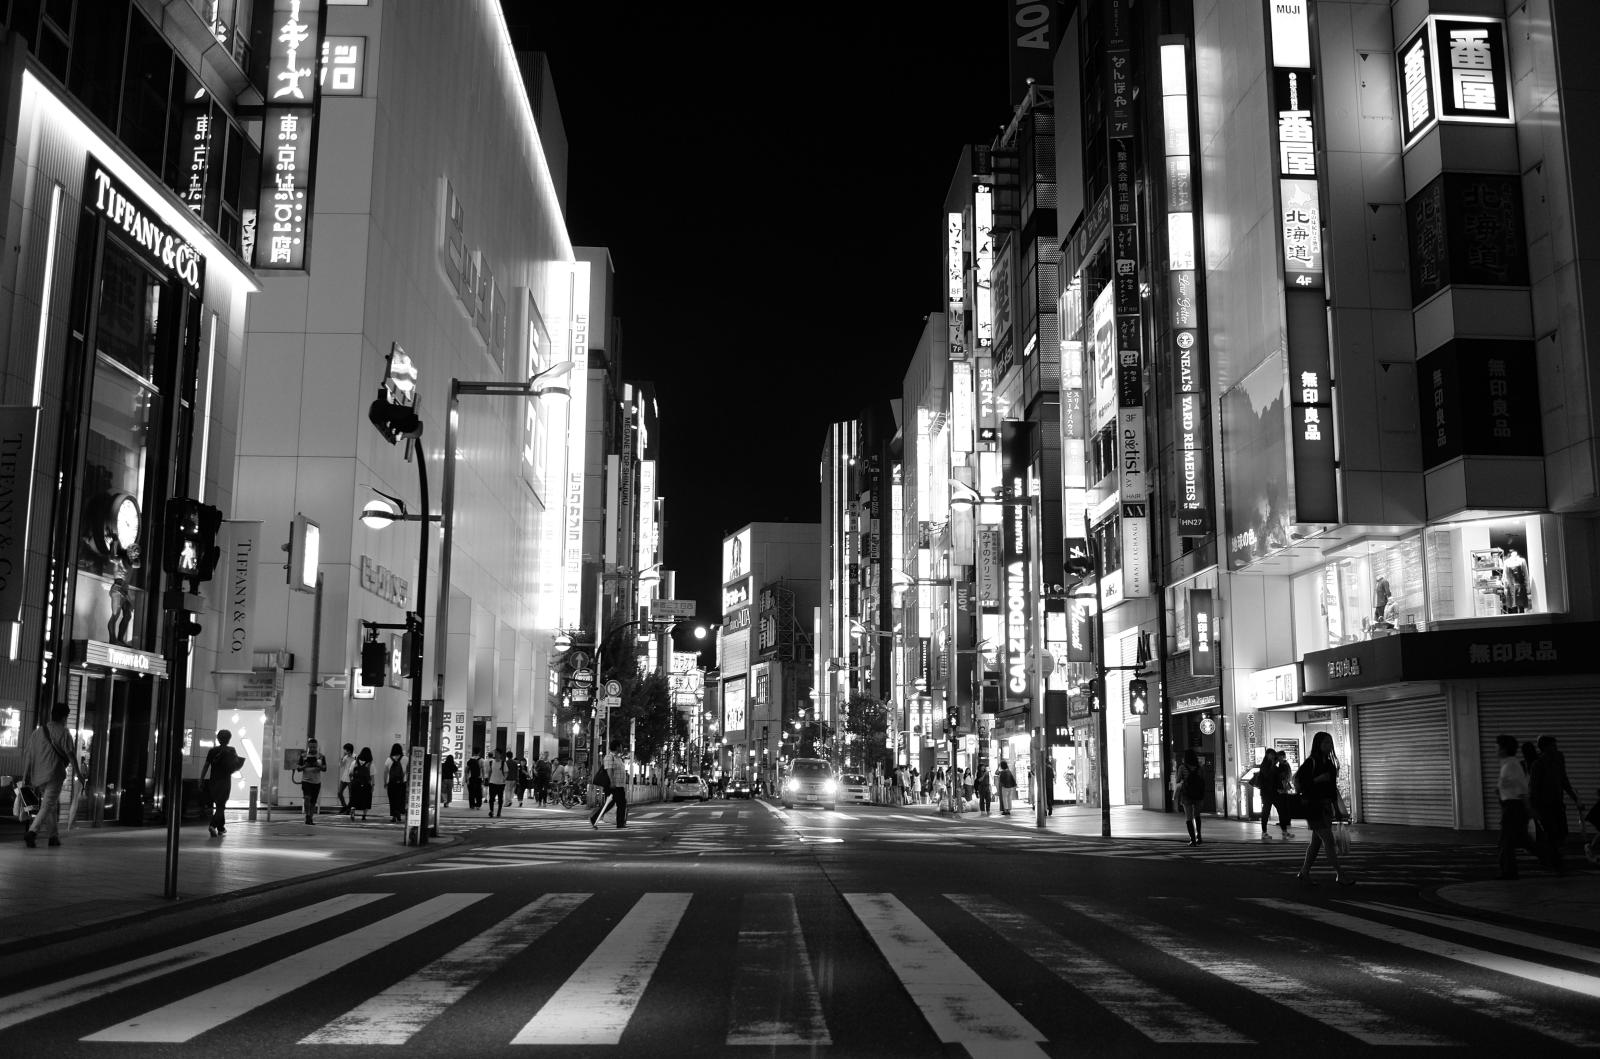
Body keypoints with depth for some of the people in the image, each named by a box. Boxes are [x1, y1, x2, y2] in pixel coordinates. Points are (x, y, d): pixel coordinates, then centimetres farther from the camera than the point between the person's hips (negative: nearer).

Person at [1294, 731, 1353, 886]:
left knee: (1317, 841, 11)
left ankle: (1304, 873, 19)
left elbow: (1333, 787, 17)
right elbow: (1297, 780, -16)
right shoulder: (1311, 762, -11)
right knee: (1329, 841, -8)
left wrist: (1336, 807, 14)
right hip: (1314, 807, -8)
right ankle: (1340, 875, -5)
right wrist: (1317, 779, -22)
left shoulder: (1329, 762, 12)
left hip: (1326, 806, 8)